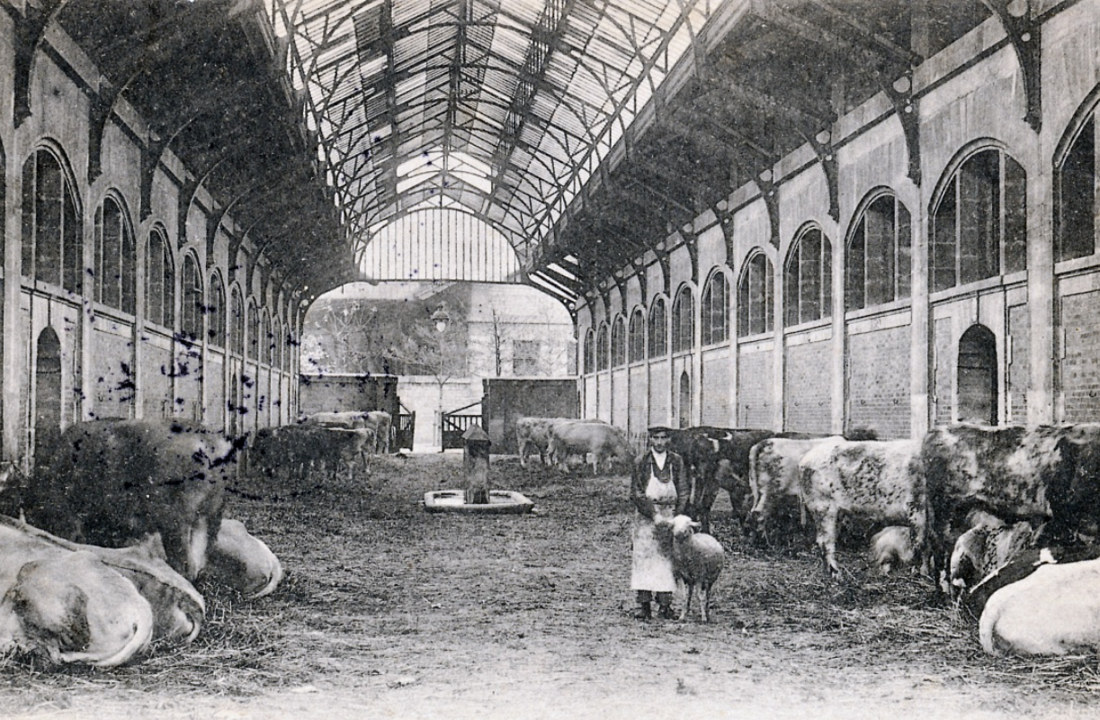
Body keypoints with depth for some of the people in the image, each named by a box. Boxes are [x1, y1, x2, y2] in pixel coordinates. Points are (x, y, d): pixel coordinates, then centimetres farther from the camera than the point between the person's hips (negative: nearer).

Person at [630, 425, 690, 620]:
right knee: (643, 556, -6)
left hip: (670, 515, 1)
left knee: (667, 557, -1)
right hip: (645, 514, -1)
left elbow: (684, 492, 5)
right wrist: (654, 515, -13)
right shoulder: (641, 462, 0)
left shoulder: (677, 461, 6)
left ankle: (665, 604, 2)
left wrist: (676, 517, -8)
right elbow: (636, 493, -4)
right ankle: (643, 604, -6)